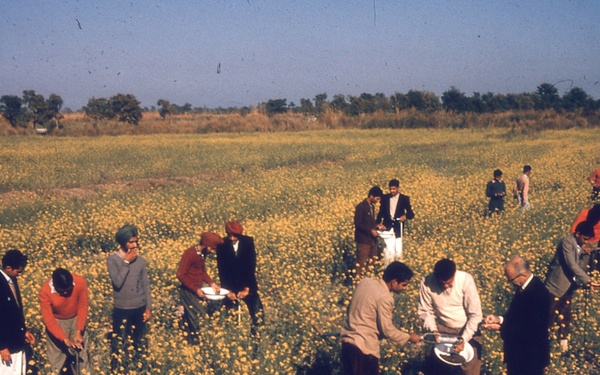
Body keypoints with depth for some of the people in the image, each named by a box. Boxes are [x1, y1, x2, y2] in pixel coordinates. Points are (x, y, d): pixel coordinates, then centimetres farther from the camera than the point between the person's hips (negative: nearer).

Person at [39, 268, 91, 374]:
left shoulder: (80, 282, -27)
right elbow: (48, 319, -24)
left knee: (81, 353, 8)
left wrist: (79, 331, -24)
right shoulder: (45, 291, -29)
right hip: (56, 322, -1)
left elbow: (83, 308, -17)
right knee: (57, 357, 5)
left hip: (76, 319, 1)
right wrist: (64, 338, -31)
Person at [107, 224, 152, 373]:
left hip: (140, 309, 3)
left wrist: (149, 308, 3)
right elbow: (117, 282, -20)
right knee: (119, 345, 2)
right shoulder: (112, 259, -9)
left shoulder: (141, 261, 1)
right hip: (122, 310, -3)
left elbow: (146, 285, 5)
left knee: (139, 343, 15)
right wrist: (126, 262, -17)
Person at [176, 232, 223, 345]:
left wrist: (212, 283, 2)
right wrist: (195, 290, -20)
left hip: (197, 290, 8)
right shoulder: (189, 254, -20)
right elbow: (181, 275, -20)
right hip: (189, 291, -8)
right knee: (196, 318, -6)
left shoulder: (202, 254, 5)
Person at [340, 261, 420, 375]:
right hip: (364, 346, -8)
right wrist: (409, 337, 1)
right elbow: (387, 330, -12)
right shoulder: (385, 298, -18)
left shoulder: (365, 282, 5)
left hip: (347, 340, 8)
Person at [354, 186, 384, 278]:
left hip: (372, 239, 8)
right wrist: (370, 230, -19)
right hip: (363, 240, -8)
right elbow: (358, 224, -16)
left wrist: (376, 225, 6)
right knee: (362, 263, -6)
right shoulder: (361, 207, -13)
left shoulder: (372, 206, 12)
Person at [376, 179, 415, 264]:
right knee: (390, 251, -13)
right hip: (387, 228, 0)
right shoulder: (384, 198, 5)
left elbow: (411, 214, -2)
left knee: (398, 252, 4)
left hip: (398, 229, 0)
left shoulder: (405, 199, 1)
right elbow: (381, 212, 9)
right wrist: (379, 223, -6)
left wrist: (405, 217, -24)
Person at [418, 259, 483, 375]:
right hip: (443, 329, 1)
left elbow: (475, 314, -20)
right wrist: (433, 330, -22)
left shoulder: (466, 280, -25)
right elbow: (425, 311, -7)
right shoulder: (427, 283, -21)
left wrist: (463, 339, -26)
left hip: (467, 329, -1)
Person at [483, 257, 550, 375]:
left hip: (531, 355, -9)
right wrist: (499, 319, -3)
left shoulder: (539, 294, -29)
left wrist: (500, 328, -22)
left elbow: (530, 331, -27)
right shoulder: (523, 286, -1)